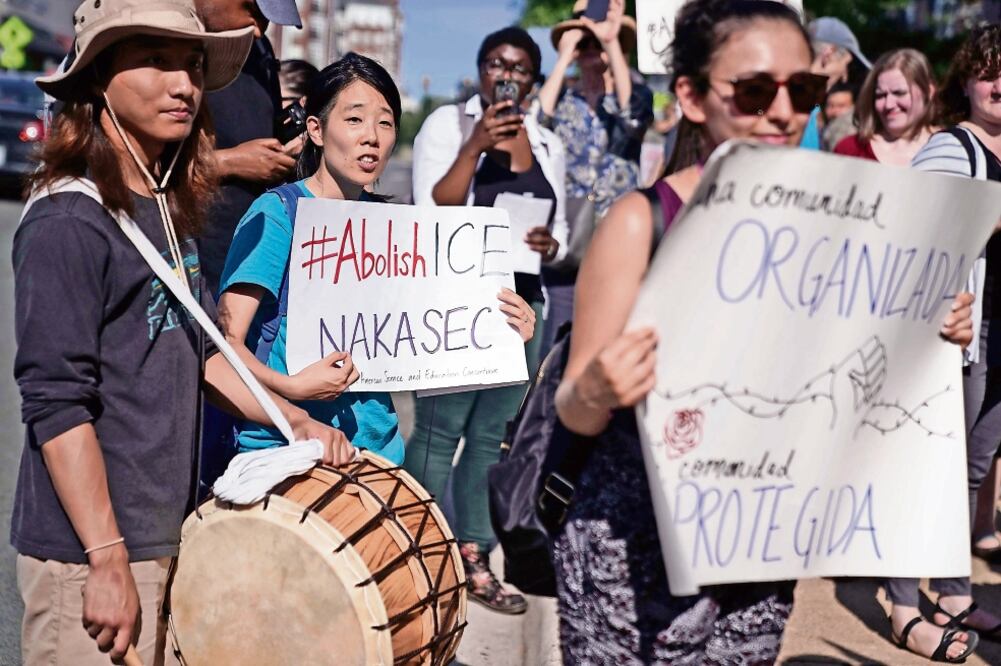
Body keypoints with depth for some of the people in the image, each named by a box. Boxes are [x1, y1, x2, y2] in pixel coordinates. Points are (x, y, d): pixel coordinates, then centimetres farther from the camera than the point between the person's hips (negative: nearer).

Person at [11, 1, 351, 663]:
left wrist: (297, 421, 8)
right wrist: (108, 563, -20)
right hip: (89, 556, -8)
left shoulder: (172, 212, 9)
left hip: (170, 536, 8)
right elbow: (55, 405, -19)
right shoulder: (67, 223, -16)